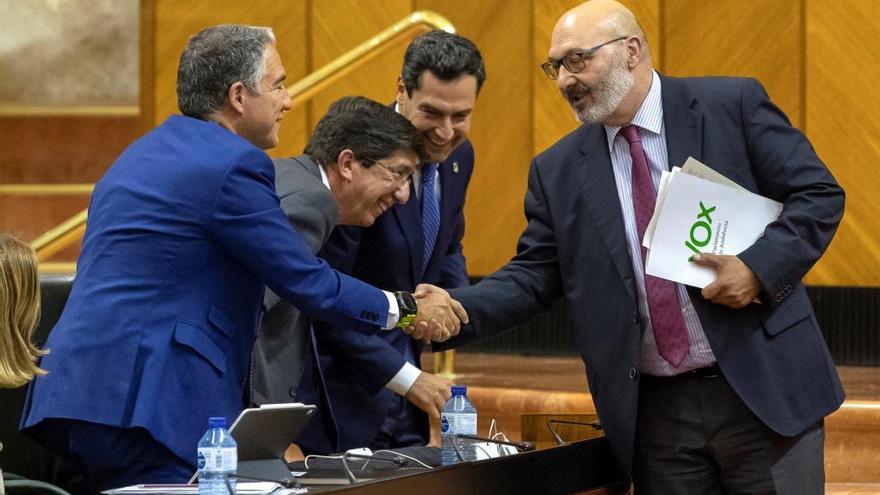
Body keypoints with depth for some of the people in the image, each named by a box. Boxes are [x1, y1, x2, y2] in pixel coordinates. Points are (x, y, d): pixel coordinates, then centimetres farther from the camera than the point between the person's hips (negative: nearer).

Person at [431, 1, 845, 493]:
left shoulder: (733, 105, -1)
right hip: (656, 411, 3)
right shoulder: (559, 171, 9)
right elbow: (534, 275, 7)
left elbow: (820, 194, -2)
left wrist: (758, 266, -17)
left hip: (764, 388, -3)